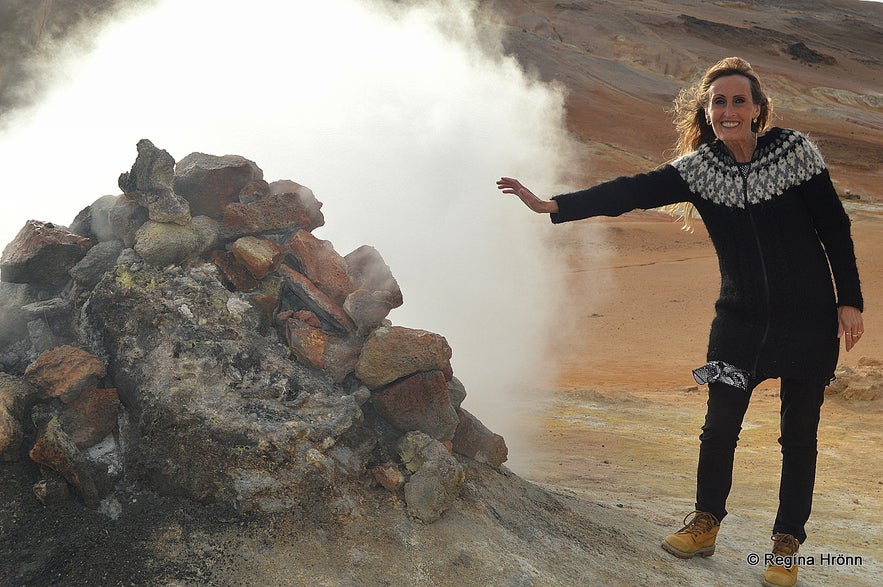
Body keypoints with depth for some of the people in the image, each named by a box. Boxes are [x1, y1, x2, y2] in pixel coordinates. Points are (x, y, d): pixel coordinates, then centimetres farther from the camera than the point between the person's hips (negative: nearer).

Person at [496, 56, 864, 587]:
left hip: (808, 320, -1)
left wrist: (851, 302, -4)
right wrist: (552, 206, -27)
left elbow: (835, 229, -3)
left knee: (799, 436, 7)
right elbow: (630, 193, -15)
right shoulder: (697, 168, -4)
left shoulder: (795, 151, -9)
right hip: (740, 319, 2)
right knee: (720, 426, 7)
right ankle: (705, 525, 27)